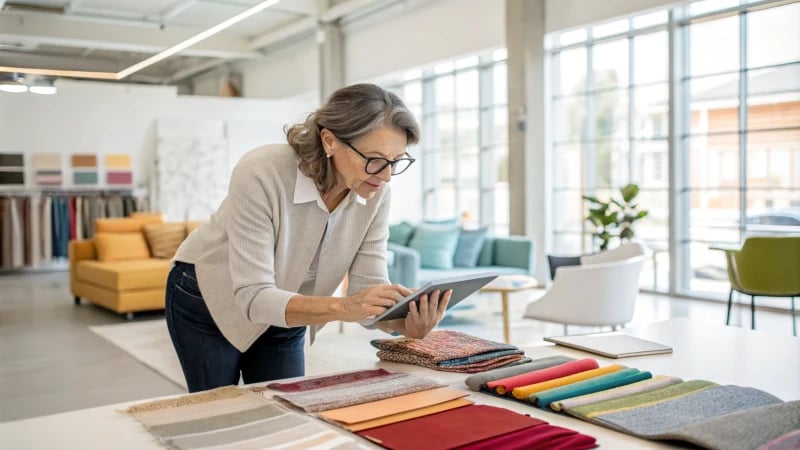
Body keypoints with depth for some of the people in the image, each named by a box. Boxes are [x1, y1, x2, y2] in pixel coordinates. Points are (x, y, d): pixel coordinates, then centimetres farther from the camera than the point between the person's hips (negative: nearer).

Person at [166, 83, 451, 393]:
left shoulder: (375, 193, -19)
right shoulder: (260, 174, -35)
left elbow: (369, 286, -18)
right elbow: (253, 297, -36)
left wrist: (406, 323, -39)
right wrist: (341, 307, -50)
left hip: (283, 313, 4)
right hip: (209, 302, -4)